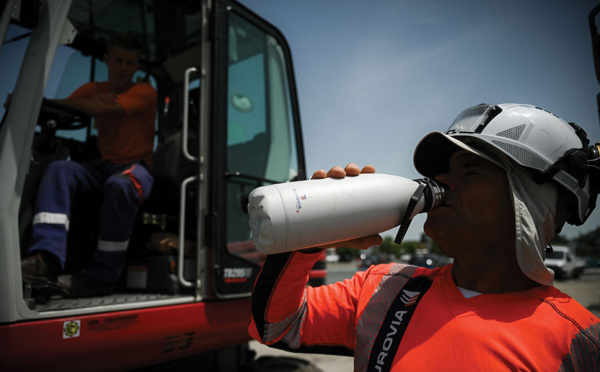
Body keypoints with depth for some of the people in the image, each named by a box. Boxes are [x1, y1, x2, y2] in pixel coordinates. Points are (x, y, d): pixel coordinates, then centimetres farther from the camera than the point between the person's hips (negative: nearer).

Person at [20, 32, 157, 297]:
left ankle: (102, 277, -28)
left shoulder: (144, 92, -2)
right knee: (59, 169, -23)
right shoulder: (92, 89, 17)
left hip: (136, 168, -4)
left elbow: (101, 109, -16)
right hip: (103, 166, 5)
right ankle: (47, 257, -35)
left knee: (120, 185, -37)